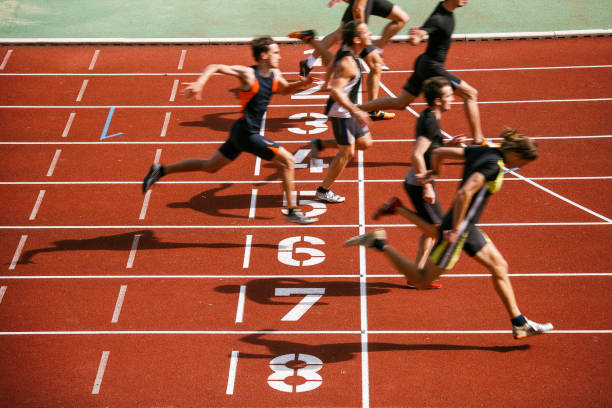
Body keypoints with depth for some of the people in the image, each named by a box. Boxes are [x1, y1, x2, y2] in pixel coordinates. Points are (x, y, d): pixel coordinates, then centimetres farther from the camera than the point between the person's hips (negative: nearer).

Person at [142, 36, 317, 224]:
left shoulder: (274, 74, 6)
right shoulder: (248, 74, -18)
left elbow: (285, 90, 26)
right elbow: (214, 67, -22)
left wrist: (301, 83, 5)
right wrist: (200, 83, -39)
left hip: (242, 133, 9)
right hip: (246, 133, -9)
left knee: (210, 166, 18)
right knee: (288, 161, -6)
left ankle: (161, 170, 25)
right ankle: (292, 211, 4)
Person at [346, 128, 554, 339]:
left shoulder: (481, 151, 6)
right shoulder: (493, 165, -20)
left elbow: (439, 152, 12)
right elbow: (464, 193, -32)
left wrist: (433, 172, 31)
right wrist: (455, 229, -24)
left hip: (466, 227, 10)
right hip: (459, 228, -10)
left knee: (499, 266, 14)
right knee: (422, 280, 1)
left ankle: (520, 324, 22)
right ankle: (379, 243, 5)